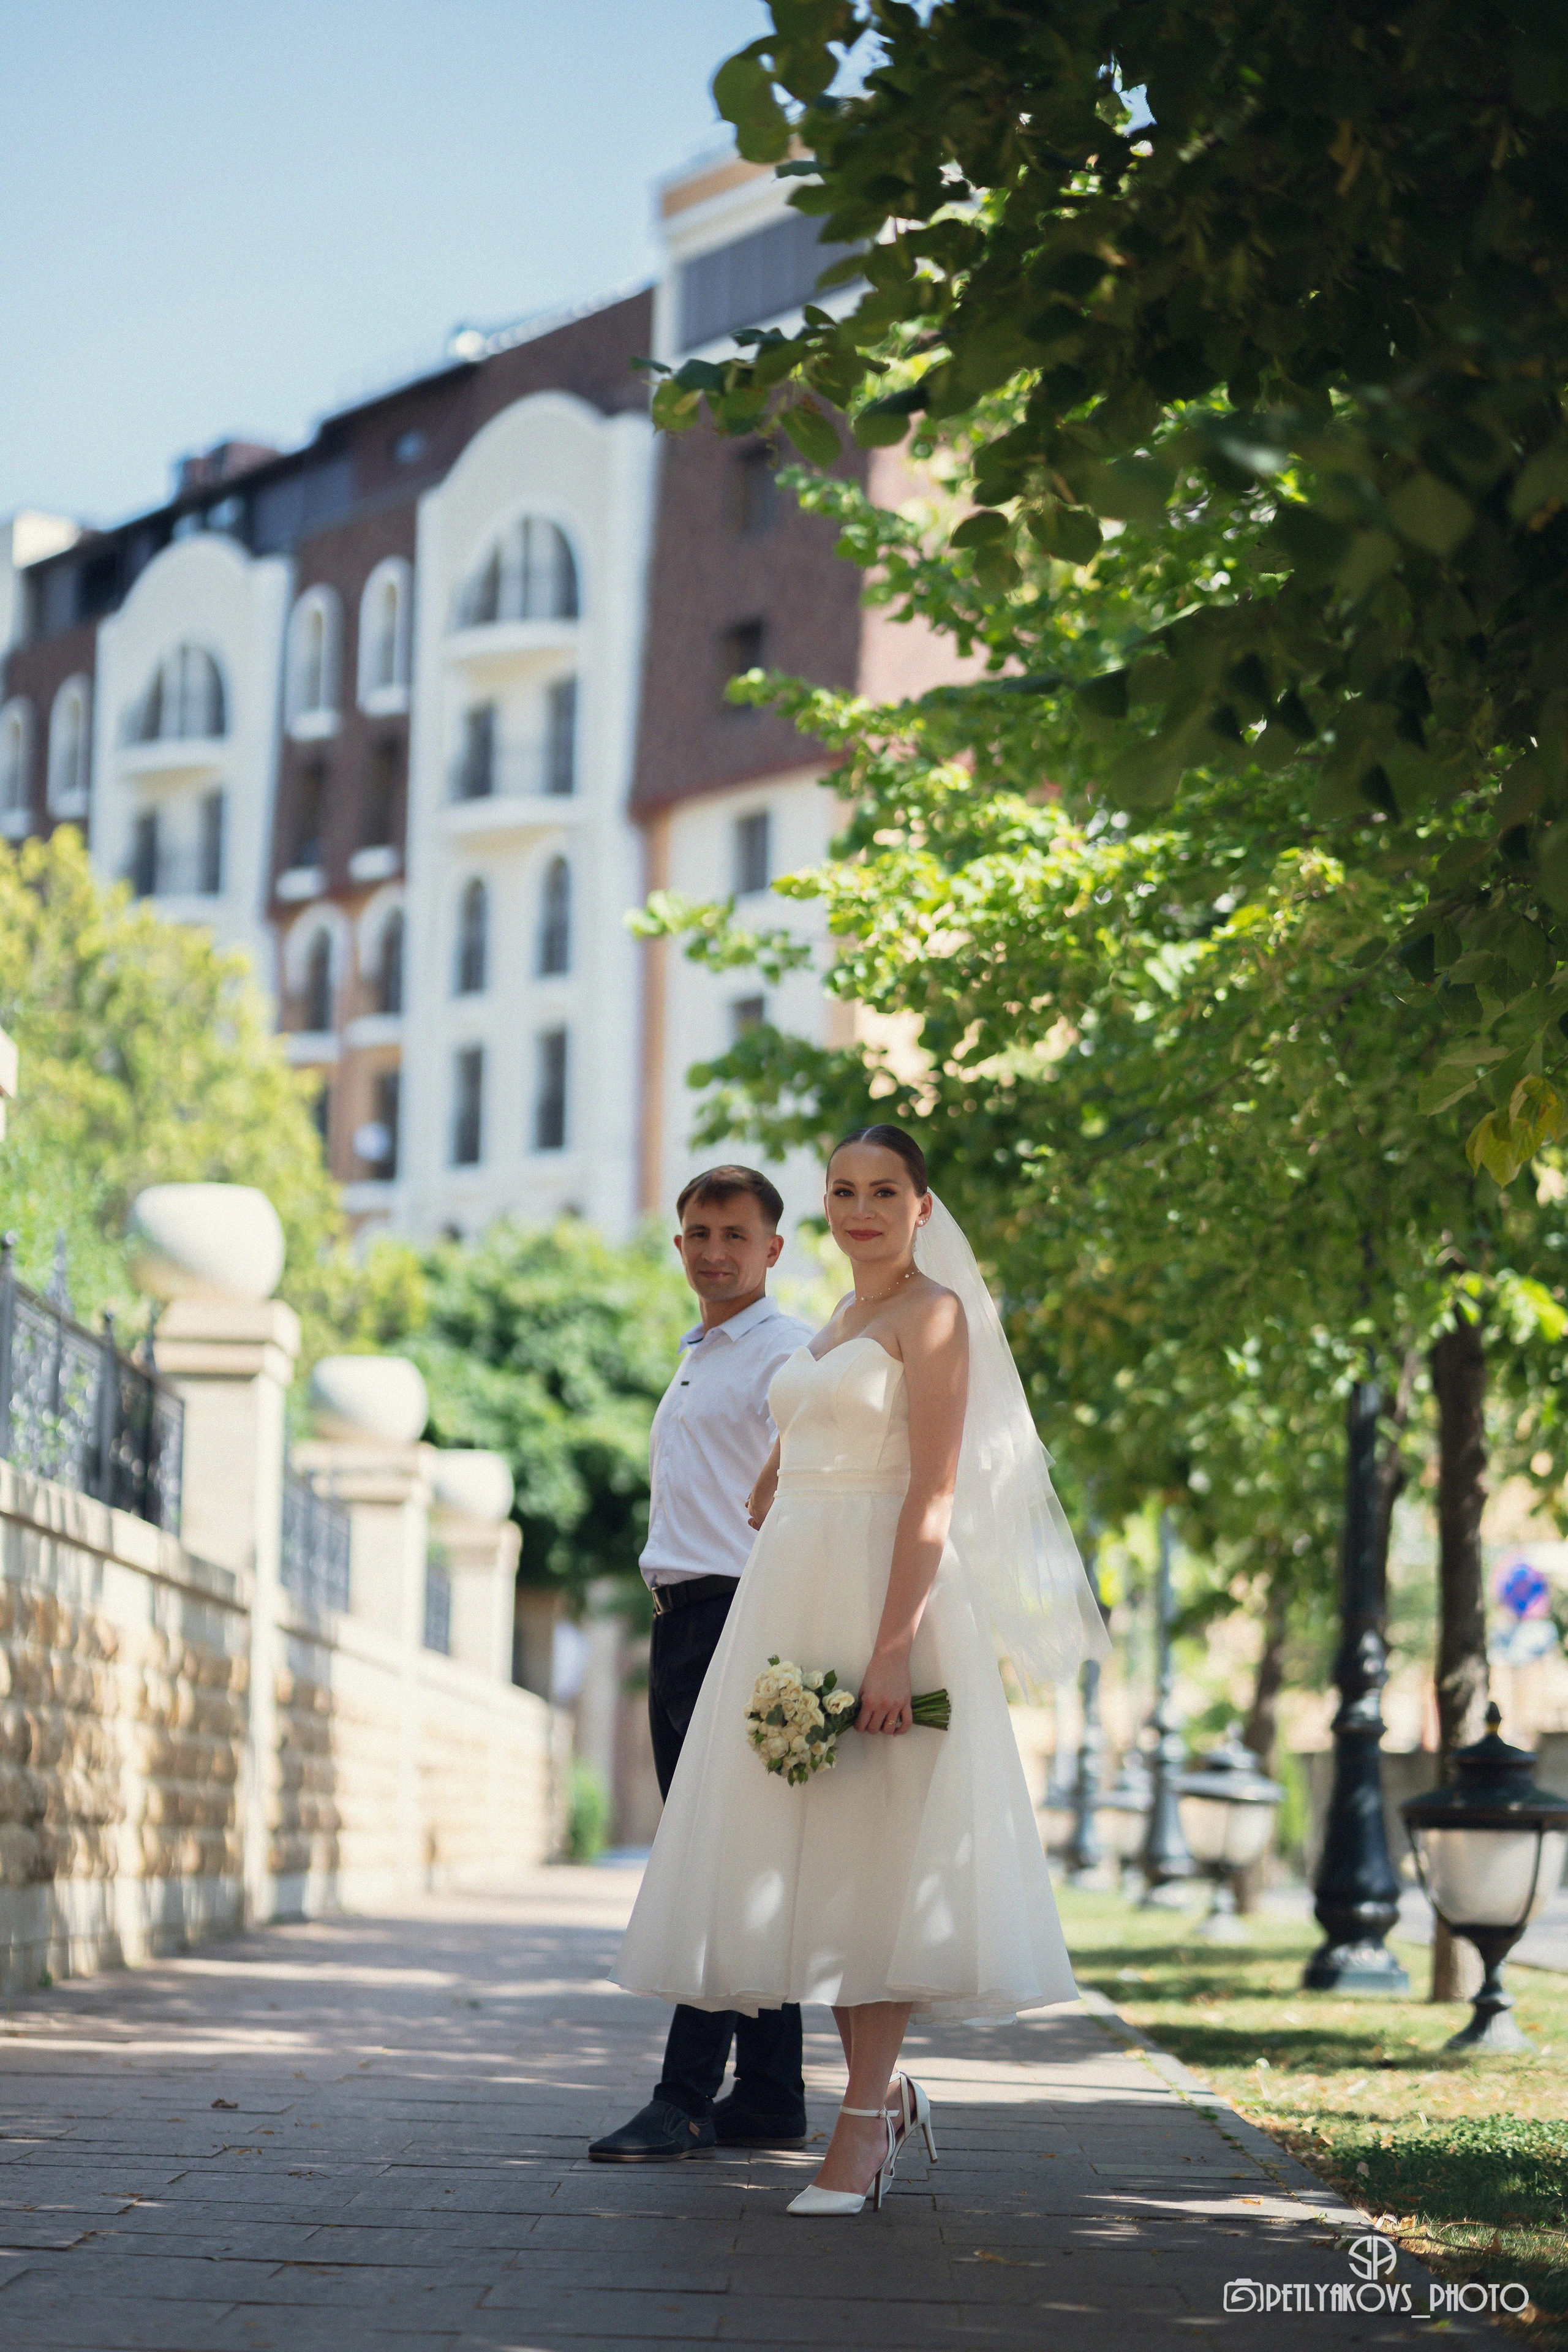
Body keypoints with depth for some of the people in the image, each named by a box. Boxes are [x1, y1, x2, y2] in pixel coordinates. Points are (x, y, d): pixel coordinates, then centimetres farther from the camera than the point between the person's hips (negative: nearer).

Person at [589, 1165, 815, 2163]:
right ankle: (769, 2098, 14)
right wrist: (678, 1628, 18)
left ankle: (687, 2099, -11)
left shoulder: (787, 1352, -6)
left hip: (743, 1613, -10)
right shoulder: (696, 1360, 23)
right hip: (681, 1619, 10)